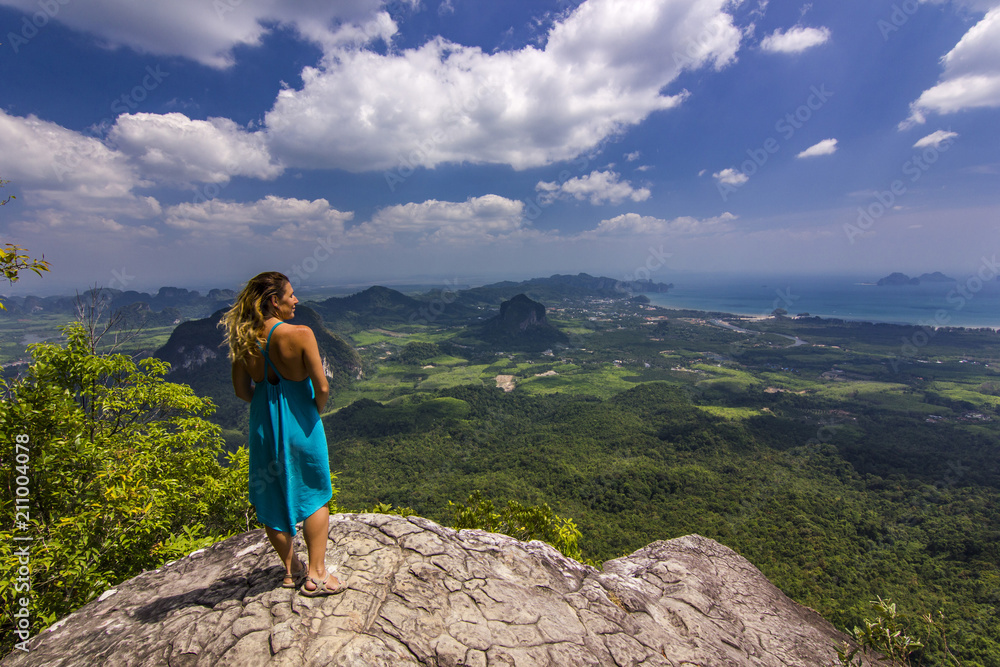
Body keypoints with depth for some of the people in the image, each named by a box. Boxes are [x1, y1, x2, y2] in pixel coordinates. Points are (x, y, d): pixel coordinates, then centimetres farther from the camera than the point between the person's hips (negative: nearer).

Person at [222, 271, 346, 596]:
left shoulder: (243, 339, -6)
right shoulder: (300, 334, -21)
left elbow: (242, 390, 2)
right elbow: (322, 388, -20)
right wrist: (315, 411, 0)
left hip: (263, 424, 5)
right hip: (300, 423, -5)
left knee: (272, 498, 19)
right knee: (315, 496, 15)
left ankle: (291, 569, 35)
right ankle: (315, 574, 20)